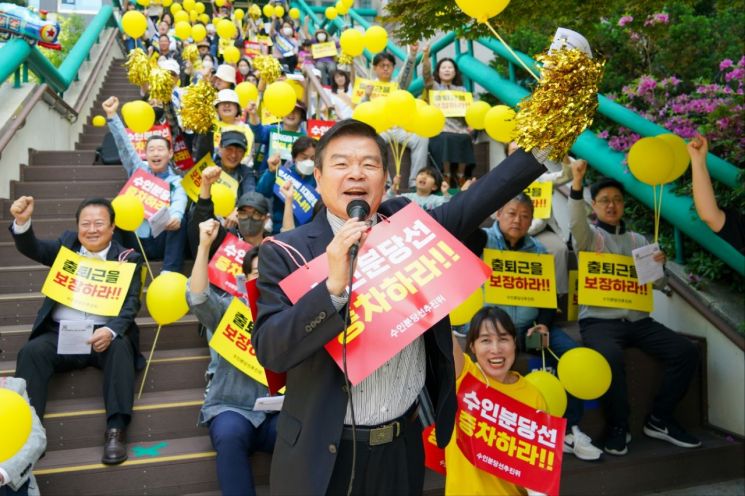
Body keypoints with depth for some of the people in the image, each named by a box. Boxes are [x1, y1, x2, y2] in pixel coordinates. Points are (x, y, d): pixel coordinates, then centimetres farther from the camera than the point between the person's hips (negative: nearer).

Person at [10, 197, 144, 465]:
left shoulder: (128, 258, 3)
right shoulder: (67, 243, 13)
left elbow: (130, 303, -8)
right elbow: (32, 249, 0)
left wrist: (111, 331, -28)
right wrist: (22, 221, -23)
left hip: (103, 334, -2)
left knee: (120, 347, -32)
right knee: (31, 351, -24)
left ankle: (116, 429, -33)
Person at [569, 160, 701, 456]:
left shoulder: (637, 240, 20)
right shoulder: (589, 236, 5)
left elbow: (657, 284, 19)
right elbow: (576, 222, -20)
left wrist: (659, 266, -4)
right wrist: (576, 184, -36)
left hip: (638, 321, 5)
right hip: (599, 321, -5)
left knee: (686, 351, -14)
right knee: (611, 357, -35)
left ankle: (659, 420, 1)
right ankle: (618, 426, -13)